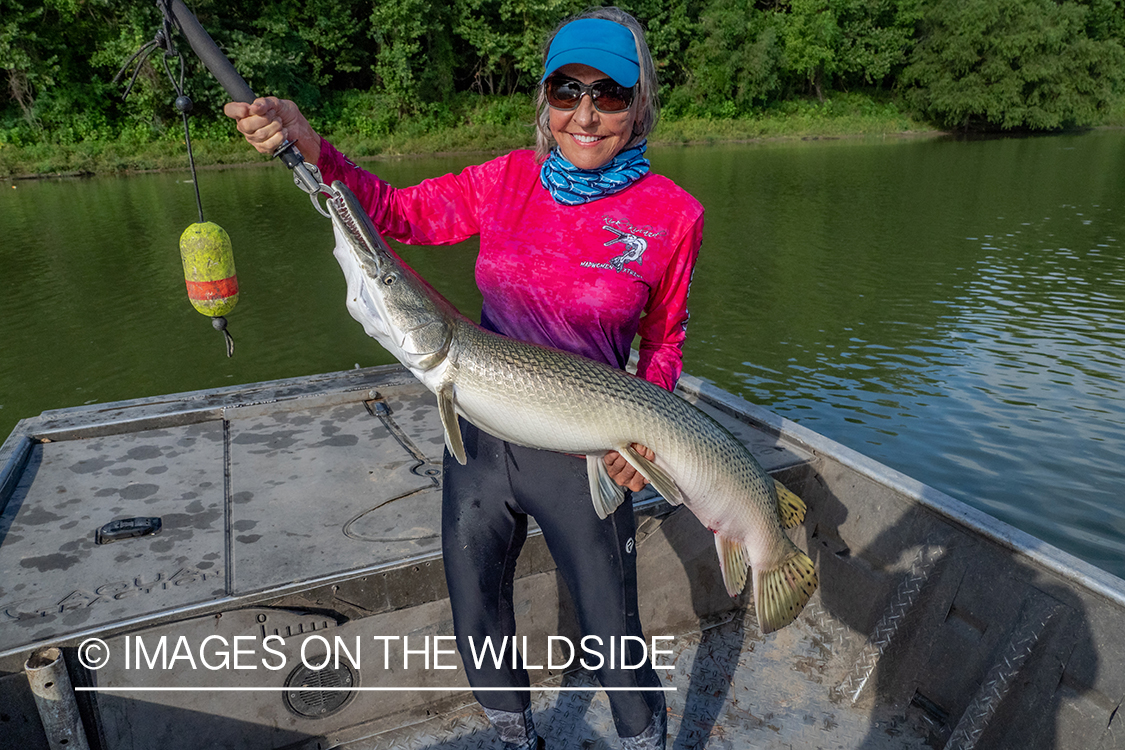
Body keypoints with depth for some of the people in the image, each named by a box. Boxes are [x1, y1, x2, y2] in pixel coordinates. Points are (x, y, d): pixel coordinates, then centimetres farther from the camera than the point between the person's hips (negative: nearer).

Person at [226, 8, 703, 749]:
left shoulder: (672, 214, -10)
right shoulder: (510, 179, -2)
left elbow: (665, 340, 1)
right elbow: (398, 211, 1)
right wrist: (307, 144, -15)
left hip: (580, 458, -4)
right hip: (481, 440, 4)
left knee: (615, 646, 11)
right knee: (480, 631, 22)